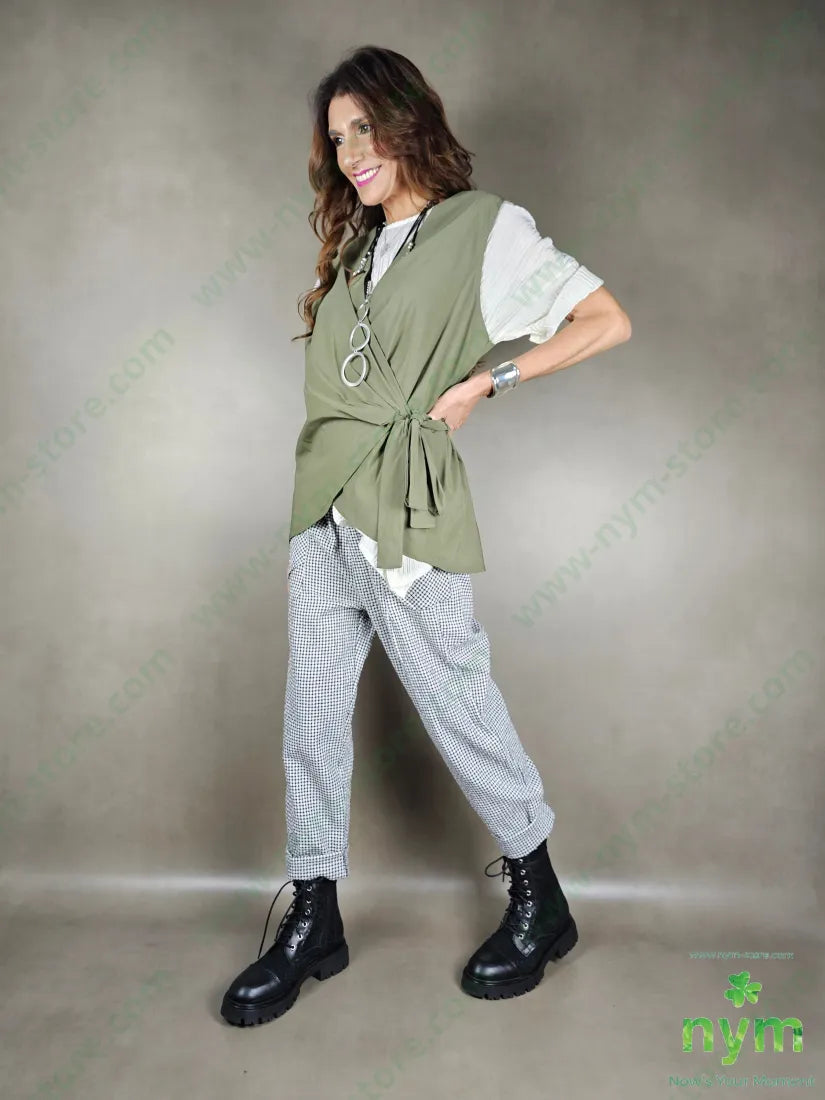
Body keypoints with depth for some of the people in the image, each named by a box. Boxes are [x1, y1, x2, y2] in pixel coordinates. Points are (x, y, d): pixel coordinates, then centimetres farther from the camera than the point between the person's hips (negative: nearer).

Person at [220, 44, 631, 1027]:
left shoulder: (488, 227, 1)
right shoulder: (356, 248, 19)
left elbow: (608, 322, -2)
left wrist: (486, 380, -8)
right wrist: (325, 489, 6)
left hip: (405, 514, -6)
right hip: (323, 513, 7)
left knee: (458, 708, 3)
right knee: (311, 722, 8)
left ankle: (541, 905, 25)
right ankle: (313, 920, 24)